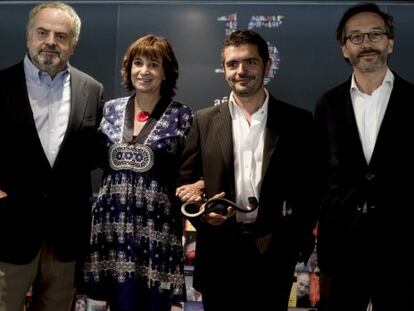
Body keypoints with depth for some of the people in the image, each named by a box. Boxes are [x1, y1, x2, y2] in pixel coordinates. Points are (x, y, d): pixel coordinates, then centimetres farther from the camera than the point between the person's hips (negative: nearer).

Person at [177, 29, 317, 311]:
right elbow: (186, 182, 7)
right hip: (218, 253, 1)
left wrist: (298, 240, -7)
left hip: (273, 250, -1)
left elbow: (311, 187, 2)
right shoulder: (204, 121, 5)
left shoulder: (298, 122, 2)